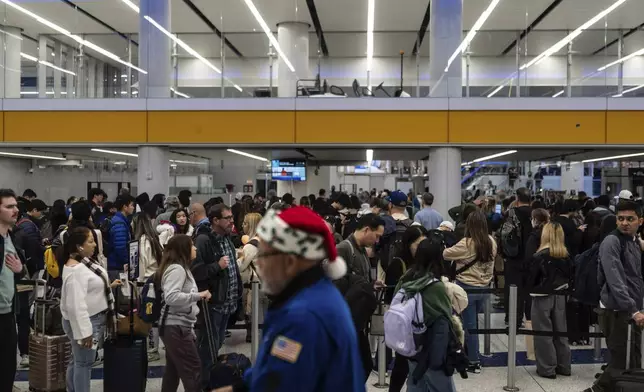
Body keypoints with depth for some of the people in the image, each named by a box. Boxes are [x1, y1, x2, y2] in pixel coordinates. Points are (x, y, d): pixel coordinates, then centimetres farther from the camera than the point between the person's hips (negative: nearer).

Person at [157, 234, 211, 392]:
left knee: (173, 371, 14)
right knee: (193, 370, -7)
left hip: (177, 326, 10)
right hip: (176, 327, -10)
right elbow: (171, 297, -31)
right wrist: (198, 295, -28)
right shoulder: (177, 269, -17)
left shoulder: (181, 268, 17)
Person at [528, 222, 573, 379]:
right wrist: (562, 287, 13)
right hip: (560, 296, 5)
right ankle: (563, 366, 22)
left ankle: (547, 368, 7)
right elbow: (569, 276, 6)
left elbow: (532, 278, -10)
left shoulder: (540, 256, -15)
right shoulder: (566, 256, 0)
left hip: (543, 297, -5)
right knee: (560, 331, 14)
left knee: (544, 333, 3)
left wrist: (532, 289, 7)